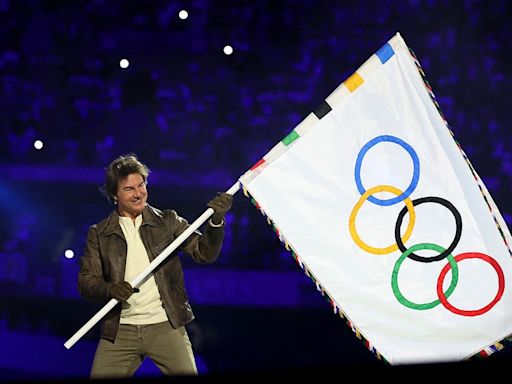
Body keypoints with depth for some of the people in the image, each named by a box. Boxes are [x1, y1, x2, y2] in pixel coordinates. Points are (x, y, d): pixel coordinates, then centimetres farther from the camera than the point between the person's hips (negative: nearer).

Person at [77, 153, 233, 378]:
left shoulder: (167, 222, 7)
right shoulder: (99, 234, 7)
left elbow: (204, 253, 1)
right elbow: (86, 280, 2)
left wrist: (216, 221, -16)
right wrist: (109, 289, -18)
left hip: (166, 326, -1)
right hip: (120, 331, 1)